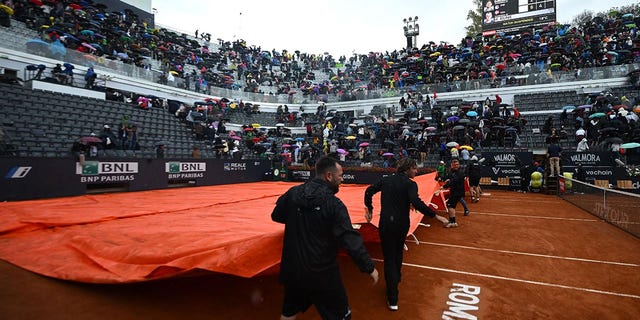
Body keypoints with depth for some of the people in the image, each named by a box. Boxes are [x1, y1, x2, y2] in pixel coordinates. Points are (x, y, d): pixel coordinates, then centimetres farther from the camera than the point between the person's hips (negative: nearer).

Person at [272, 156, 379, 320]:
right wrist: (369, 267, -11)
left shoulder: (293, 193, -7)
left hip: (292, 269, 5)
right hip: (322, 274, -5)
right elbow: (351, 240, -22)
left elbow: (276, 216, 10)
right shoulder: (333, 204, -21)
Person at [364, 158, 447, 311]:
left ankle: (393, 299, 3)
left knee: (389, 258, 5)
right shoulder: (410, 184, -9)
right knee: (398, 254, 26)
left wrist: (369, 209, 13)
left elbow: (369, 191, 3)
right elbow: (416, 202, -25)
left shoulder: (386, 180, 4)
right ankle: (396, 280, 50)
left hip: (386, 223, 1)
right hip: (402, 224, -1)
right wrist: (435, 215, -22)